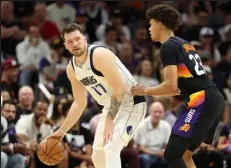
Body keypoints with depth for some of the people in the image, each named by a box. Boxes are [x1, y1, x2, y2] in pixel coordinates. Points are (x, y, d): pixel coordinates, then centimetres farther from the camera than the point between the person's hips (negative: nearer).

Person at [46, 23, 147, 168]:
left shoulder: (100, 55, -24)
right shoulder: (71, 69, 1)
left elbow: (119, 90, -28)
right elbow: (80, 103, 14)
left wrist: (109, 121, -31)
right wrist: (62, 131, 11)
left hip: (131, 103, -9)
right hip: (110, 107, 9)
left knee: (111, 150, -24)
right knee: (98, 155, 16)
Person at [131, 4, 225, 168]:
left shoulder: (169, 46, -6)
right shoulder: (184, 44, 23)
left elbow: (171, 86, -15)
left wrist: (145, 91, 1)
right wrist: (153, 92, 30)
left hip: (202, 101, -9)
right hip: (215, 99, 9)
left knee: (172, 154, -8)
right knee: (184, 154, 17)